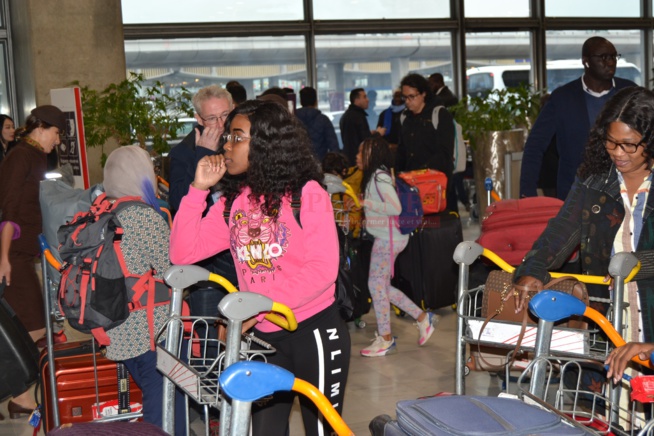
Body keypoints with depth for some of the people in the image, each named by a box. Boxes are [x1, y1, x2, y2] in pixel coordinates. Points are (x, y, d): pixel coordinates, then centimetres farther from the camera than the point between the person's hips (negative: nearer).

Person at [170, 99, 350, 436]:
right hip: (262, 335, 5)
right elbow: (182, 253, -1)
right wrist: (198, 189, -8)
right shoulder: (232, 201, 4)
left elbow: (322, 269, -19)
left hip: (313, 332, -5)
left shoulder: (307, 193, -12)